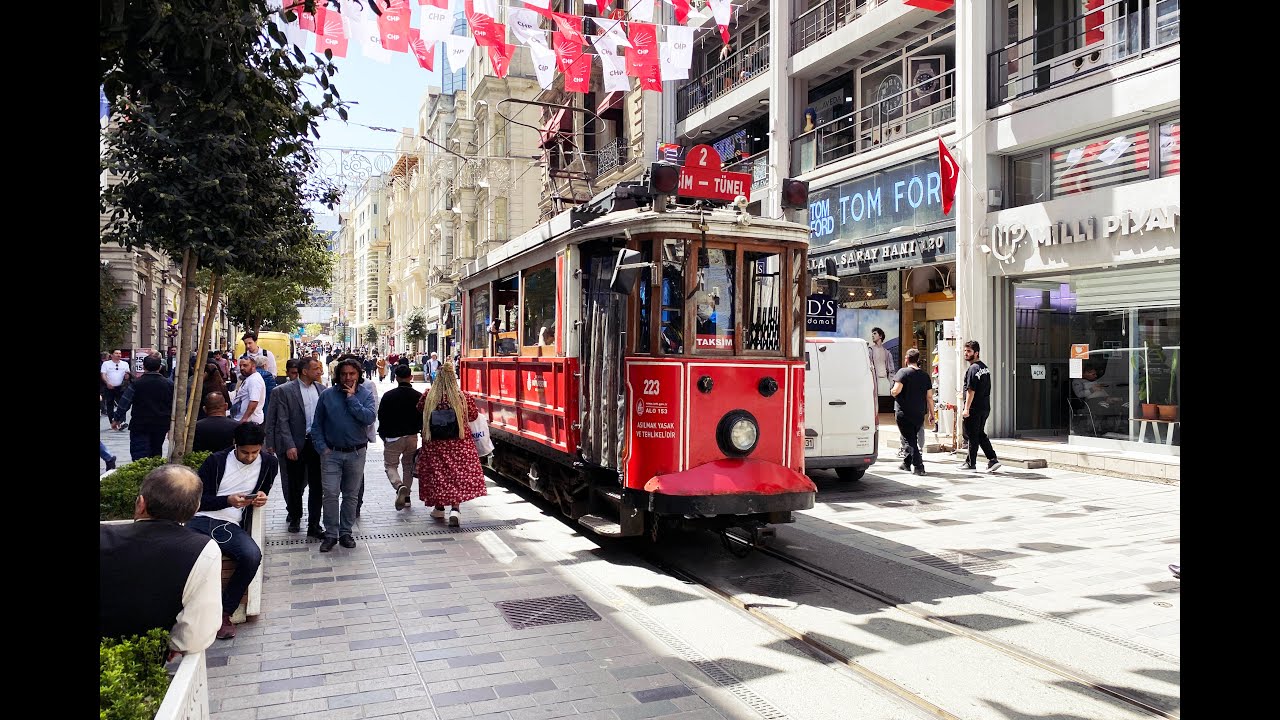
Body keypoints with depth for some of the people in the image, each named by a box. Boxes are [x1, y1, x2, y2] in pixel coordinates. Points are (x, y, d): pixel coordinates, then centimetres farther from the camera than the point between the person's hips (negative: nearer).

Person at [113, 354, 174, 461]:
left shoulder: (136, 383, -9)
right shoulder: (169, 384, -1)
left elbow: (124, 403, -6)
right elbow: (174, 406, 4)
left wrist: (117, 419, 7)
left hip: (139, 425, -3)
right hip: (161, 426, 3)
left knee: (140, 456, -4)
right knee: (156, 453, 17)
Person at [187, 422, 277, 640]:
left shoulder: (269, 463, 8)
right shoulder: (215, 461, 3)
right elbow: (198, 499, 2)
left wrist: (261, 497, 2)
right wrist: (228, 500, -13)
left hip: (231, 526, 1)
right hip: (201, 521, -1)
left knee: (252, 556, -31)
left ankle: (224, 611, -12)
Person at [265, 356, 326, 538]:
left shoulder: (321, 389, 5)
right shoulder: (285, 390, -6)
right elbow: (283, 421, -8)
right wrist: (289, 446, -14)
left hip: (317, 442, 3)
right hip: (296, 444, -3)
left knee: (317, 485, 1)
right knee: (295, 484, 12)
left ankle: (313, 525, 8)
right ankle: (295, 517, 33)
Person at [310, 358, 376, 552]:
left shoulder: (365, 395, -1)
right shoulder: (327, 395, 0)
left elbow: (369, 418, -18)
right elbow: (317, 424, 5)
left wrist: (351, 398, -16)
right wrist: (322, 447, -4)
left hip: (356, 453, 1)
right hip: (331, 452, 0)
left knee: (351, 495, 10)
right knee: (331, 494, -6)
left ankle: (346, 532, 21)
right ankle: (331, 534, 6)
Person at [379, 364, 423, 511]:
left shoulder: (388, 396, -9)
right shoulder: (418, 396, -4)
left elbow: (381, 417, -4)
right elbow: (424, 418, 1)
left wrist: (383, 435, 9)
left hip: (393, 437, -3)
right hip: (412, 437, 3)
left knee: (390, 465, 7)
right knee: (409, 465, 18)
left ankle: (399, 486, -21)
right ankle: (406, 496, 22)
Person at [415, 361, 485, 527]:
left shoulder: (428, 398, -9)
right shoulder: (463, 398, -10)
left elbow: (419, 409, 10)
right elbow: (473, 415, 4)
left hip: (434, 445, 1)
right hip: (459, 445, -1)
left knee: (436, 474, 16)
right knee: (458, 475, 6)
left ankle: (439, 508, 28)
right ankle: (455, 509, -9)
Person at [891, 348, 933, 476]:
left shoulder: (903, 372, -8)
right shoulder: (925, 375, 8)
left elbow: (897, 390, -20)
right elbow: (929, 397, 8)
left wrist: (891, 392, 3)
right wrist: (931, 414, 13)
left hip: (904, 413, -5)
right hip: (920, 414, 5)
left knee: (909, 439, -1)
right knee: (913, 438, 20)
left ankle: (919, 466, -10)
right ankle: (907, 463, 30)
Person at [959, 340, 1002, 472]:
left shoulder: (973, 369, -15)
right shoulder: (984, 367, 14)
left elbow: (971, 391, -20)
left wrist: (966, 408, -19)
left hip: (974, 409, -9)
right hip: (985, 408, 9)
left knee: (972, 436, 0)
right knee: (981, 434, 16)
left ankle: (971, 463, 8)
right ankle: (992, 459, 8)